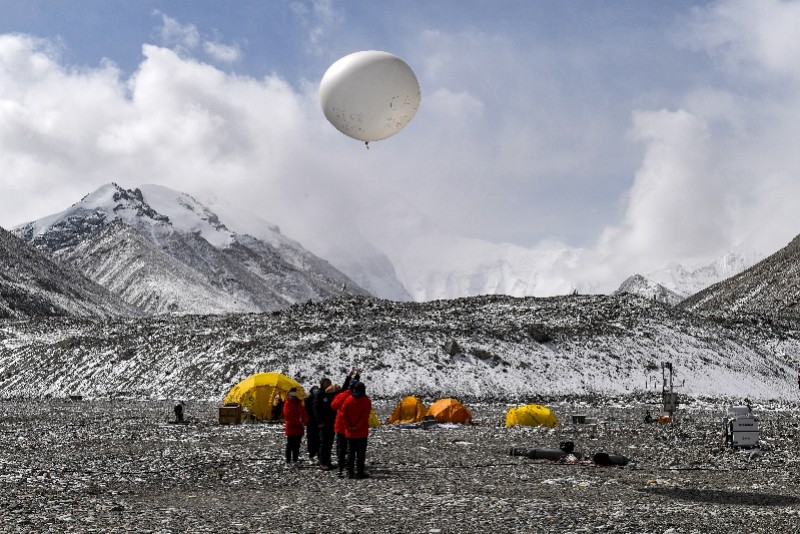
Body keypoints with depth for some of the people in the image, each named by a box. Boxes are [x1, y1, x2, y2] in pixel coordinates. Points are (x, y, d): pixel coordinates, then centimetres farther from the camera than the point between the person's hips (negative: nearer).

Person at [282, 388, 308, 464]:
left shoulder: (299, 403, 15)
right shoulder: (287, 404, -6)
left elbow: (304, 413, 9)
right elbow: (289, 416, -16)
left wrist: (304, 421, -12)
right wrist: (300, 423, -18)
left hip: (299, 429, 7)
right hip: (291, 428, -7)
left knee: (297, 446, 10)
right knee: (290, 445, -4)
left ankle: (295, 460, 16)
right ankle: (288, 461, -1)